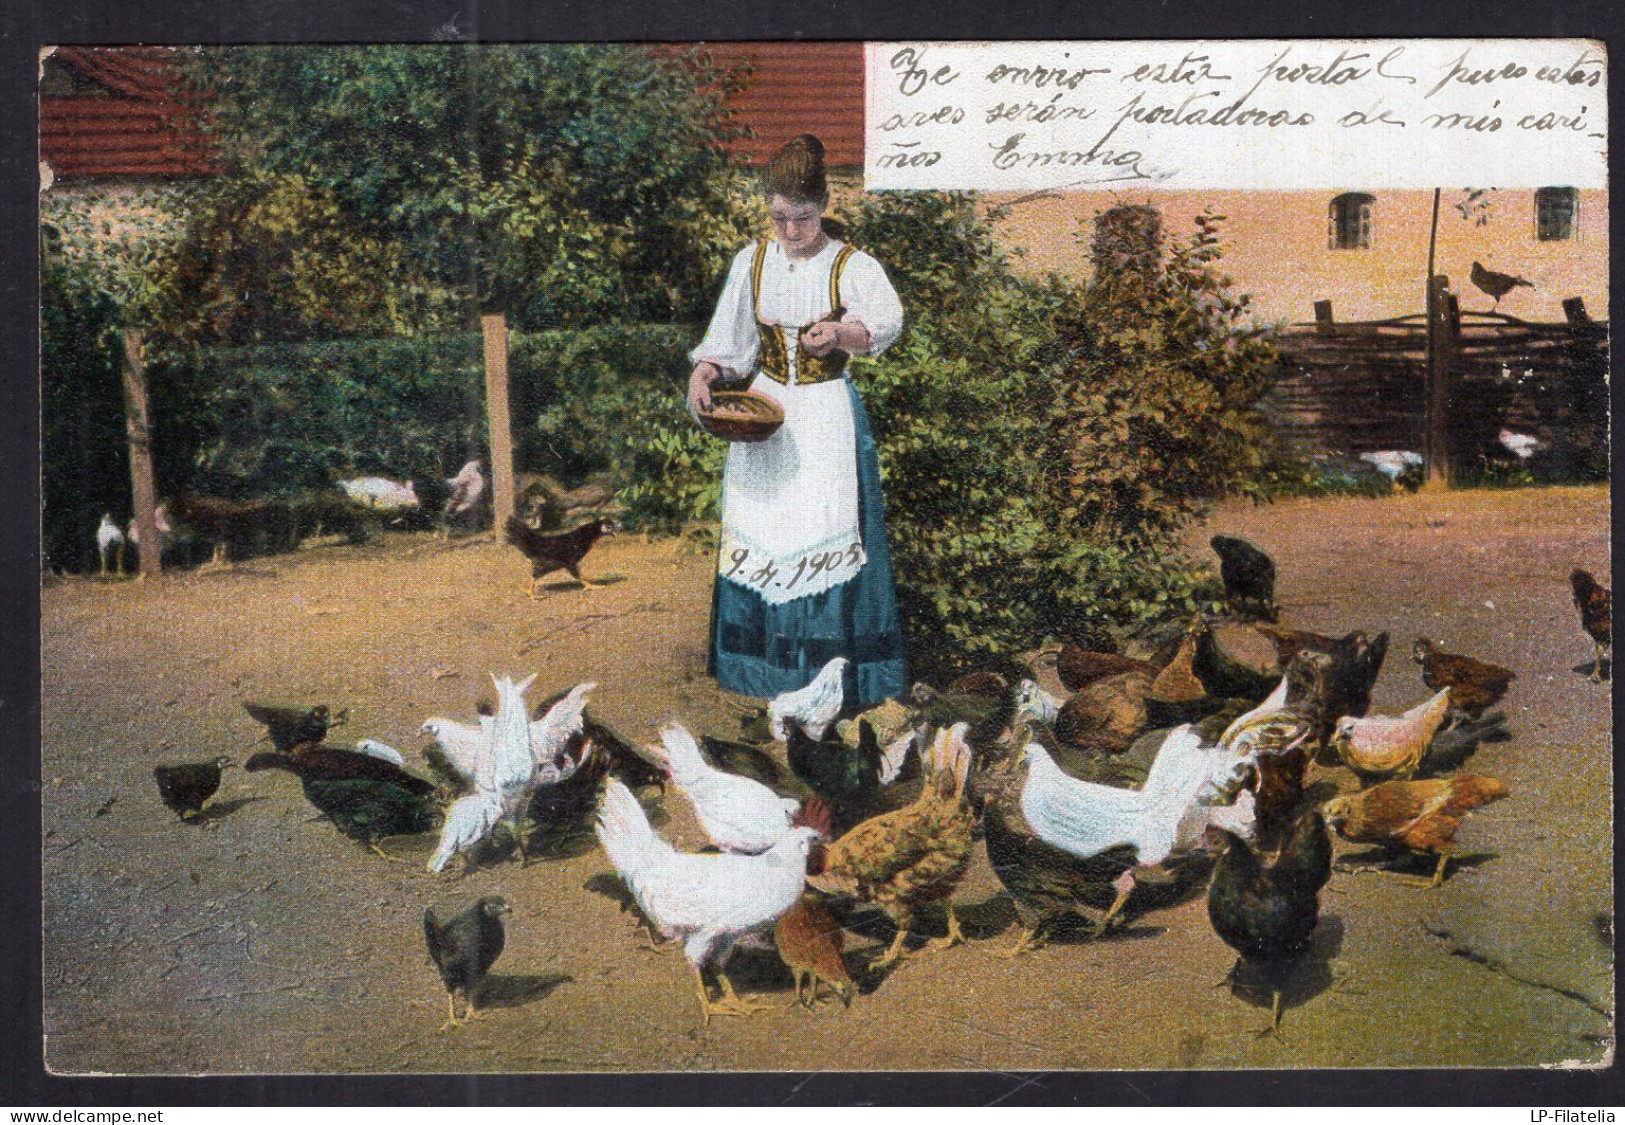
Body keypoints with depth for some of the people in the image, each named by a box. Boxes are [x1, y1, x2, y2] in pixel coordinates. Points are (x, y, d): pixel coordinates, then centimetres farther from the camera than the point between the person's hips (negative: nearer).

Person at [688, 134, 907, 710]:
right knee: (759, 530, 5)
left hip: (827, 418, -3)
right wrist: (704, 372, -12)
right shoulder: (752, 262, 5)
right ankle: (763, 663, 18)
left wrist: (841, 331, -48)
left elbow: (886, 319, -27)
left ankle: (838, 674, 3)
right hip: (763, 413, 4)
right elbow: (726, 337, 9)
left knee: (827, 532, -7)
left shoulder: (852, 267, -7)